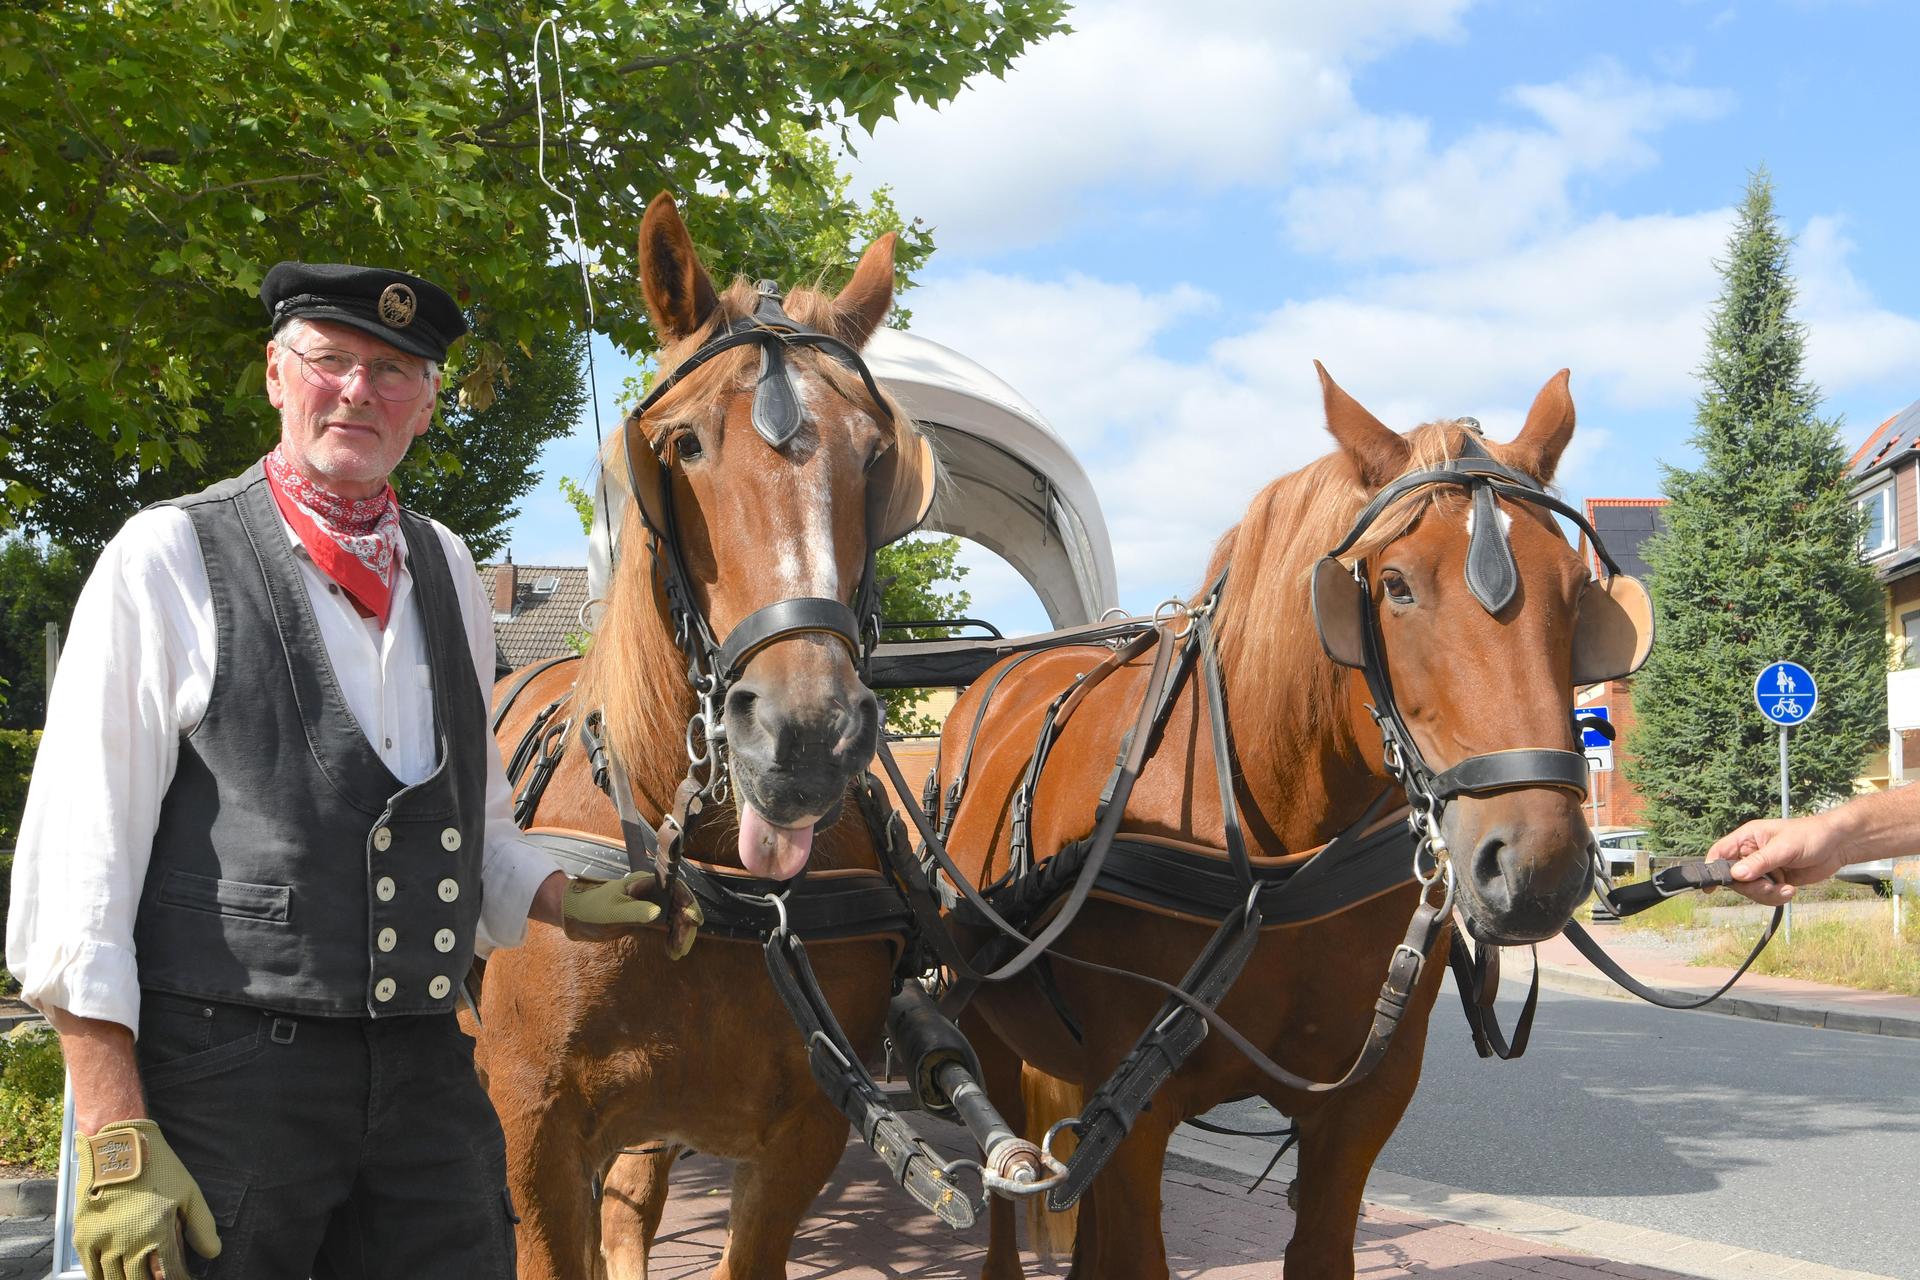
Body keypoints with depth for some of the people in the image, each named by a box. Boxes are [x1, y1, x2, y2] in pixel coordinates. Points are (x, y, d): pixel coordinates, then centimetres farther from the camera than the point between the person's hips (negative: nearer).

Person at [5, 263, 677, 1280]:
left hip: (427, 1071, 5)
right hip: (223, 1073, -5)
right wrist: (115, 1141, -15)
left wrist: (568, 904, 5)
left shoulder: (447, 569, 11)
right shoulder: (168, 557, -5)